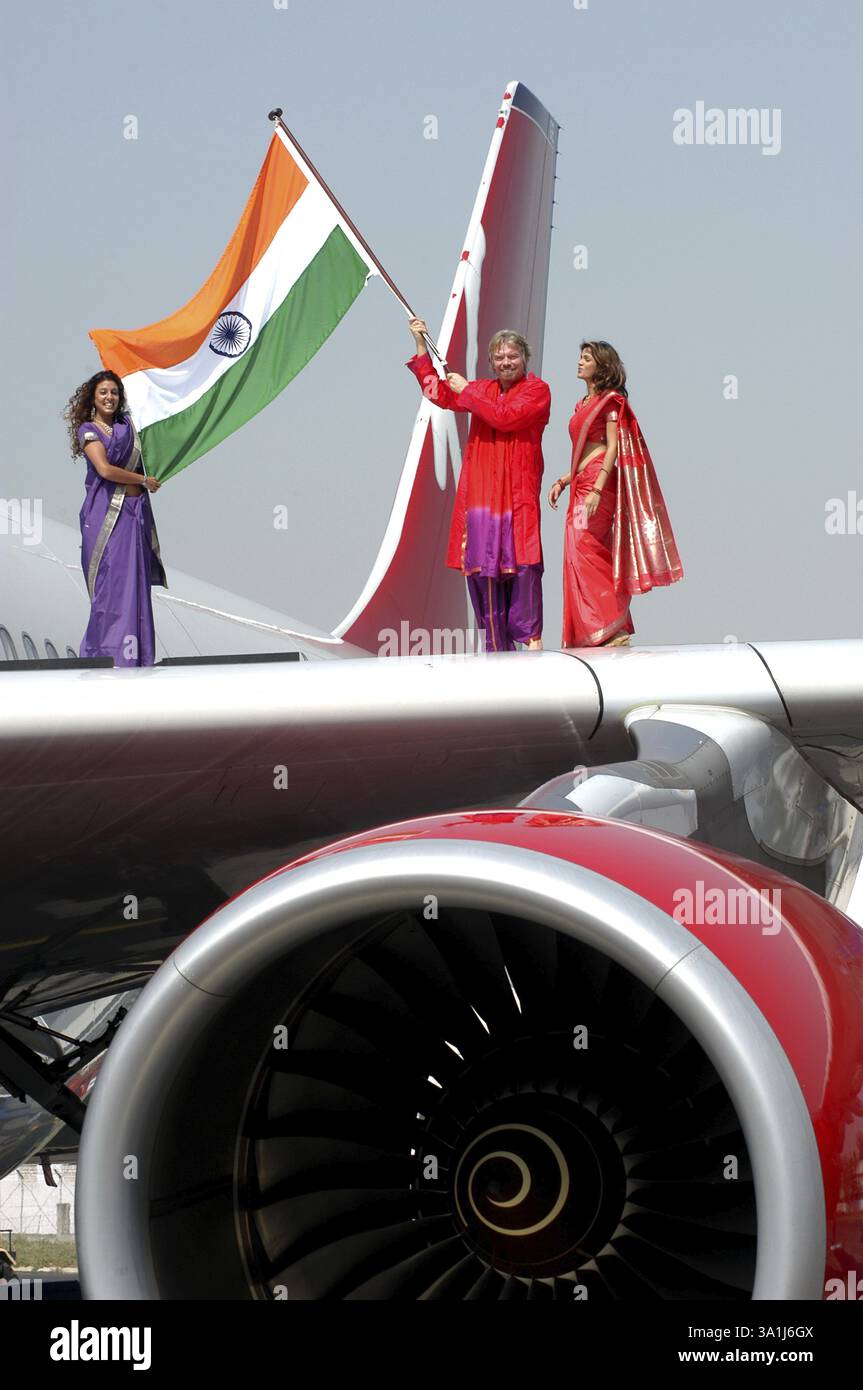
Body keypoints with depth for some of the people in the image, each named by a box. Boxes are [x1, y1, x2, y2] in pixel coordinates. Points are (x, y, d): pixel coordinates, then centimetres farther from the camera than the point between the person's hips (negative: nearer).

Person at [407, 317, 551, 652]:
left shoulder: (537, 390, 1)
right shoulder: (483, 389, 19)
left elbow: (504, 417, -13)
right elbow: (439, 394, 18)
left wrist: (466, 390, -4)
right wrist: (420, 345, 16)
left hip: (518, 491, -5)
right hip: (480, 491, 5)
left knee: (522, 561, -14)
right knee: (483, 563, 2)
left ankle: (530, 637, -13)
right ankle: (497, 645, 5)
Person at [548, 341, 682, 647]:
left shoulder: (611, 401, -3)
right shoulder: (583, 405, 21)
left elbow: (613, 447, -12)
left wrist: (597, 489, -21)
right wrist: (563, 482, 13)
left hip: (600, 482, -9)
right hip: (581, 484, 9)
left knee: (584, 552, -16)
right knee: (595, 556, 5)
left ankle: (608, 630, -18)